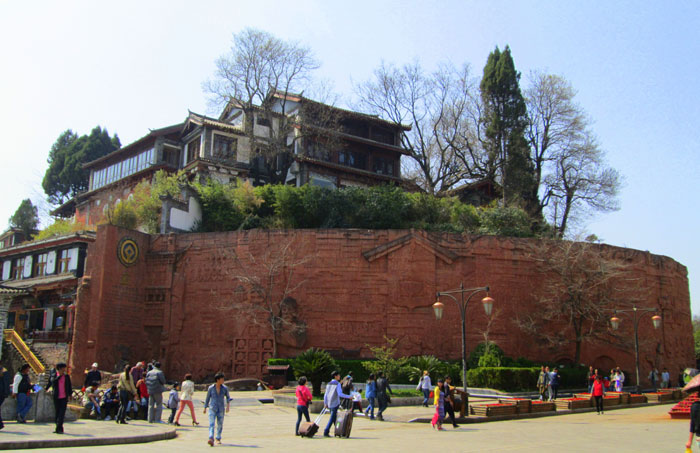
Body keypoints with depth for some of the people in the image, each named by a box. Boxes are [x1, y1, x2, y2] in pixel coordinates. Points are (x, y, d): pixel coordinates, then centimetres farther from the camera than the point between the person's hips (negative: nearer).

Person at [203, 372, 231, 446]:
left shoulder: (225, 388, -2)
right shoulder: (211, 388, -5)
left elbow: (228, 397, 12)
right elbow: (207, 398, 7)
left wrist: (228, 405, -3)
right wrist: (205, 408, 13)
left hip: (221, 409, 2)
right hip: (212, 408, -2)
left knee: (220, 425, 10)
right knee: (211, 424, -16)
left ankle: (218, 439, 29)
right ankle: (211, 439, -27)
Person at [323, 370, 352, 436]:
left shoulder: (328, 384, 11)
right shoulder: (337, 384, -9)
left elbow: (325, 394, 11)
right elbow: (340, 394, -18)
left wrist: (325, 403, 17)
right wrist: (349, 396, -10)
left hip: (329, 404, 7)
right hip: (335, 403, -7)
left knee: (334, 418, 14)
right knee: (332, 418, -6)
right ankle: (326, 432, -12)